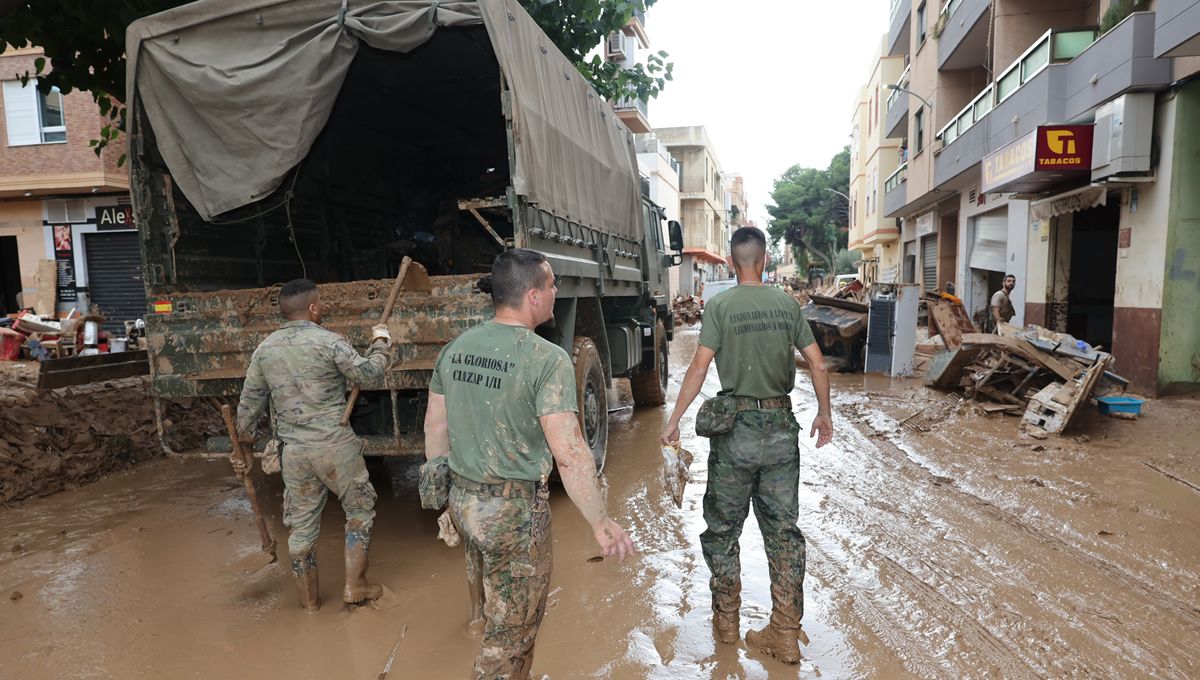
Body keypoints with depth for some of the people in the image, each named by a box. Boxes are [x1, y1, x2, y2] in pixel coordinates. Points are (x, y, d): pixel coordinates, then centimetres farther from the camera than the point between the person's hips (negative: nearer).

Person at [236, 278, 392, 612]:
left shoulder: (264, 350, 6)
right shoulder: (328, 341, -12)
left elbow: (248, 405, 12)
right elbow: (369, 376, -8)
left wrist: (243, 446, 25)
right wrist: (380, 344, 8)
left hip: (294, 451, 5)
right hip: (335, 446, -5)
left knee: (301, 523, 15)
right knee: (360, 509, 14)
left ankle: (309, 598, 29)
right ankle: (354, 585, 16)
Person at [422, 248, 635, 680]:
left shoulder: (456, 348, 1)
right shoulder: (547, 359, -21)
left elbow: (434, 423, 9)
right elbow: (569, 453, -25)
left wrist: (440, 484, 22)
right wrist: (601, 525, -16)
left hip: (462, 500, 7)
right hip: (515, 513, -7)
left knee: (494, 609, 28)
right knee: (510, 633, 13)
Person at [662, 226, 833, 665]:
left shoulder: (721, 305, -7)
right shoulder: (787, 304, 3)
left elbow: (699, 368, -13)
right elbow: (818, 366, 4)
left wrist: (674, 420, -7)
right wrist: (824, 414, 18)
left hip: (737, 430, -3)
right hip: (782, 428, 3)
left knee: (722, 528, 13)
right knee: (783, 529, 11)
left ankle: (726, 622, 25)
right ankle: (786, 634, 18)